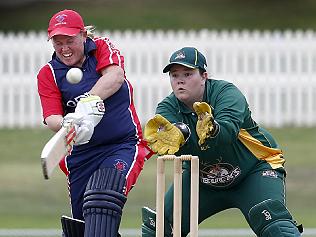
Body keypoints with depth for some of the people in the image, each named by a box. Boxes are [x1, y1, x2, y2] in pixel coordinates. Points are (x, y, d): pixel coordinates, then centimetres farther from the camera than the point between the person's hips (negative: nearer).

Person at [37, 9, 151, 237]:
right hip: (81, 155, 4)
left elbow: (115, 76, -20)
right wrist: (67, 124, -36)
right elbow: (51, 118, -11)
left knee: (103, 200, -28)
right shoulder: (48, 74, 3)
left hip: (125, 144, -4)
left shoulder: (102, 48, 1)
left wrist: (89, 103, -39)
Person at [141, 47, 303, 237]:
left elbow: (229, 130, -42)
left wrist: (212, 131, -67)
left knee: (273, 221, -29)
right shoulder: (168, 107, -12)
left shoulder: (227, 92, -23)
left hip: (255, 166, -5)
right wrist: (174, 136, -61)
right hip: (200, 177, 5)